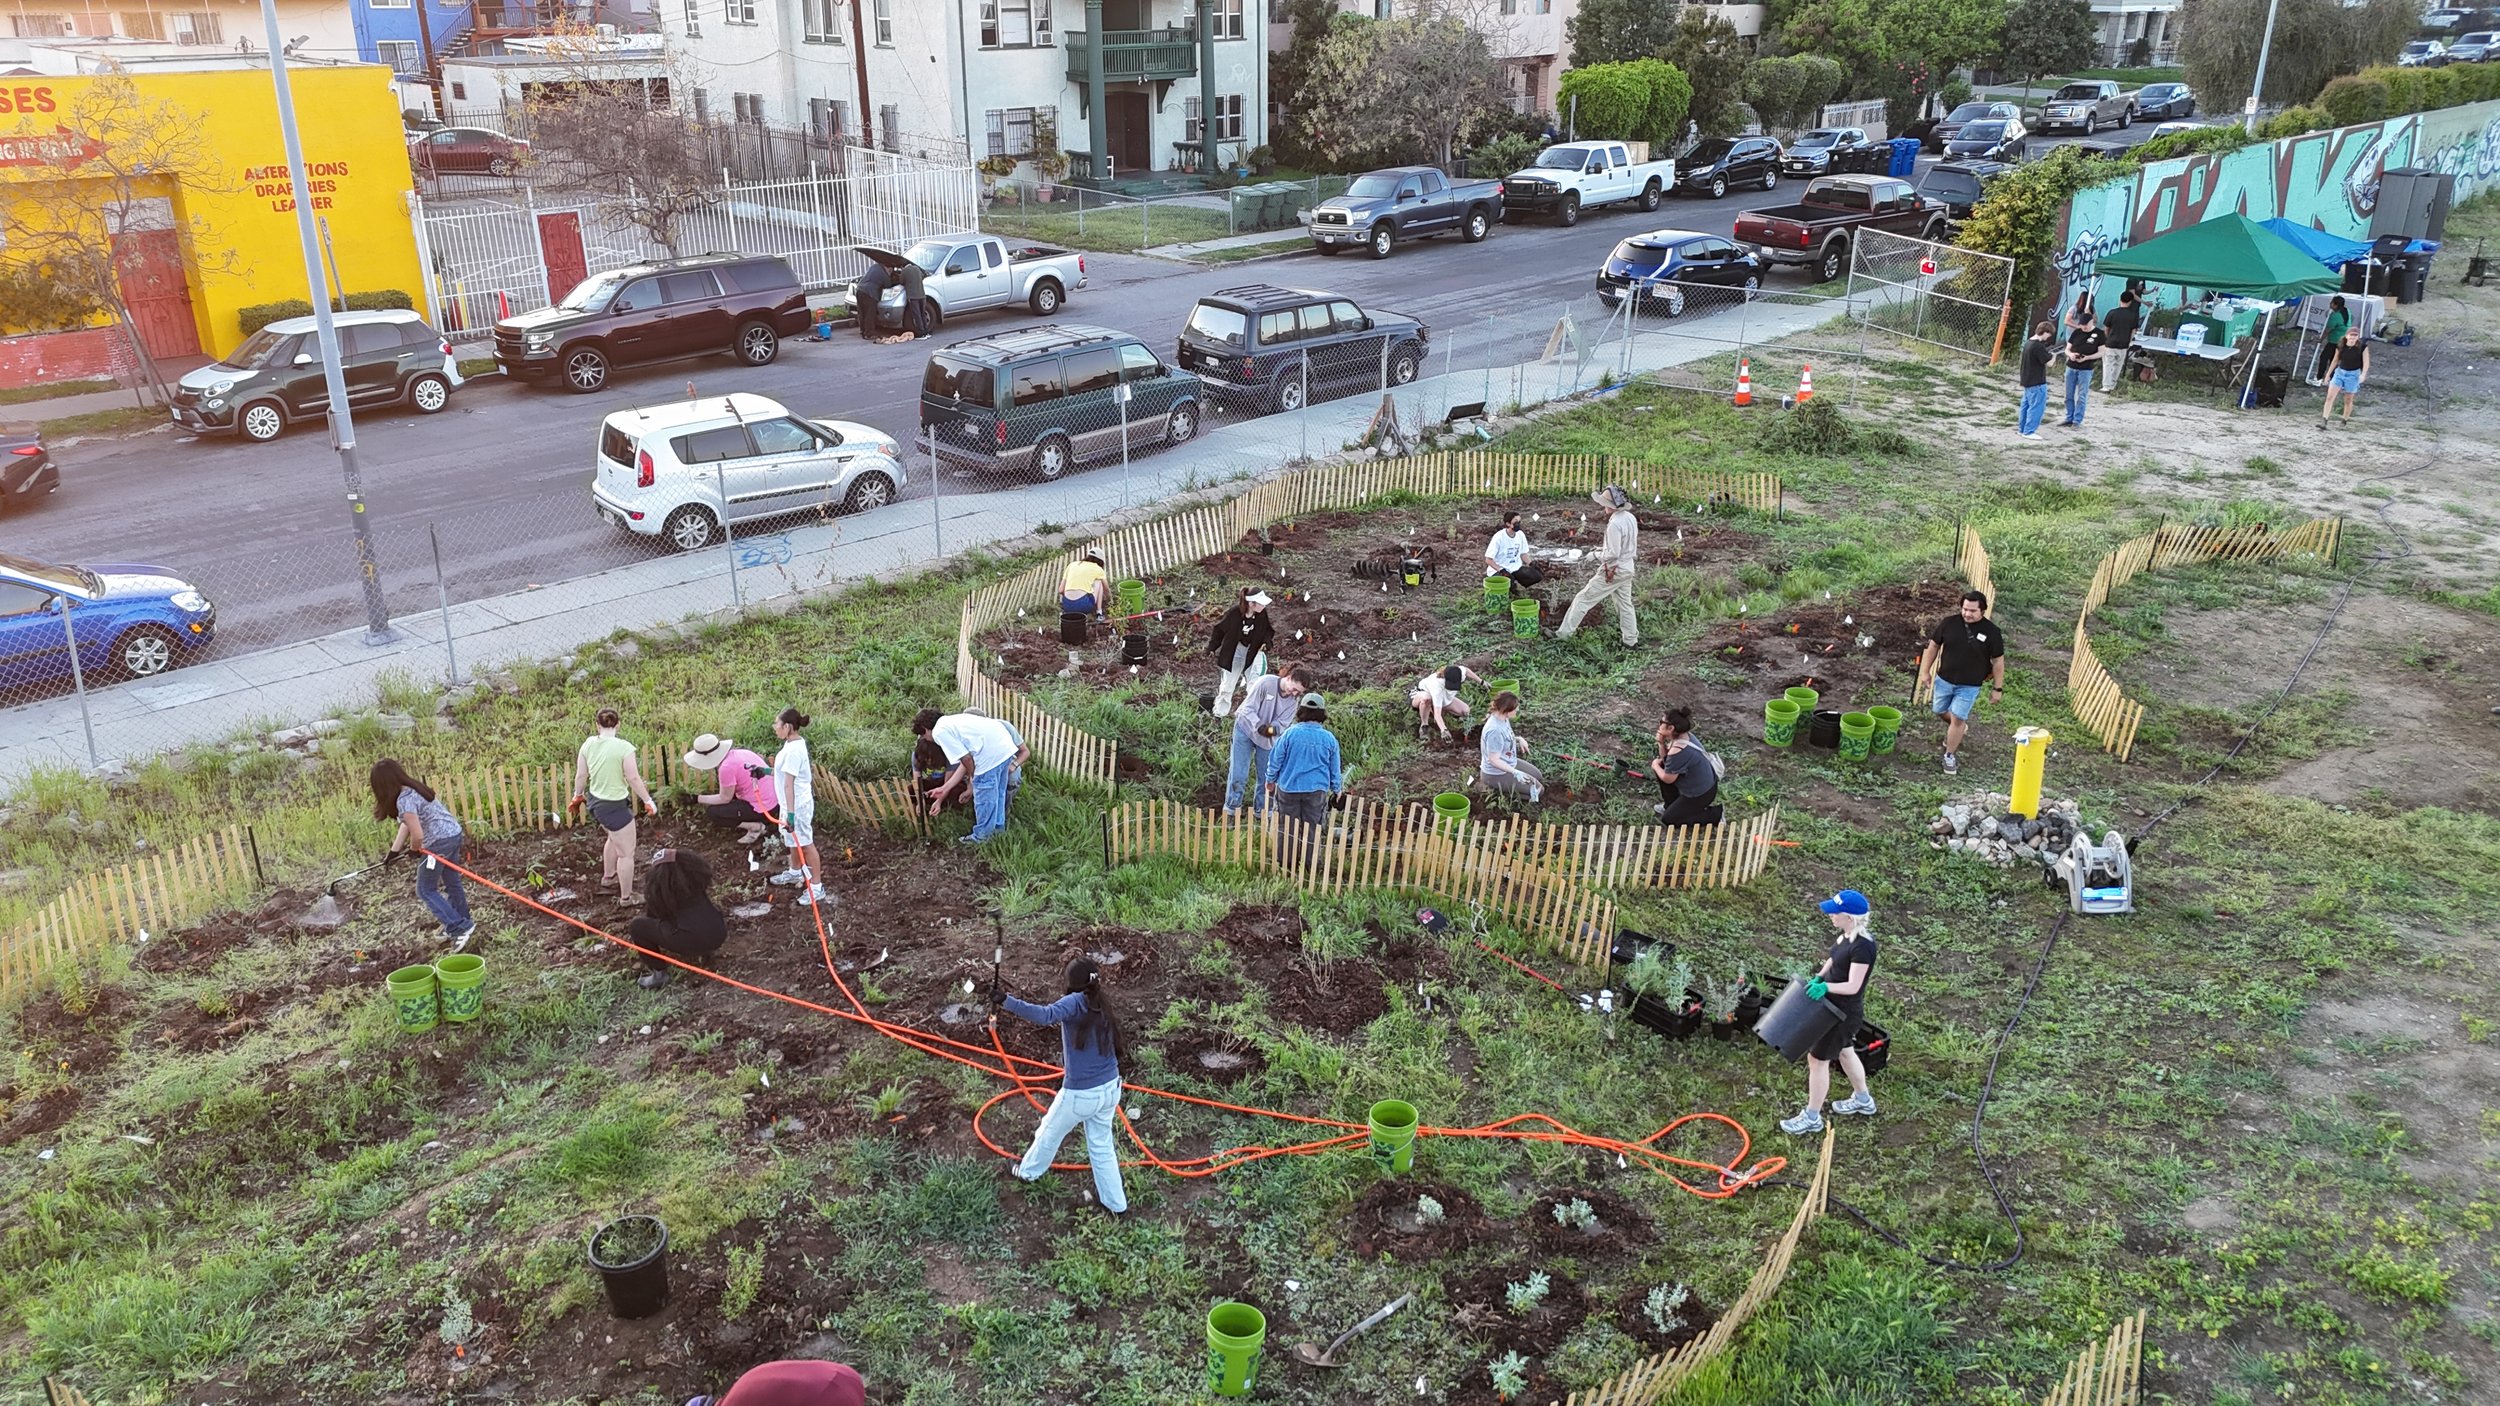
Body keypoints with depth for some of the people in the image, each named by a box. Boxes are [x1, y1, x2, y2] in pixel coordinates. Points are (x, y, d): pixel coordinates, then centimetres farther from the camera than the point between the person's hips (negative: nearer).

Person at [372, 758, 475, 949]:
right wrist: (393, 852, 19)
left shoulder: (404, 800, -21)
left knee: (426, 890, 4)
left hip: (439, 842, -9)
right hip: (454, 834, 9)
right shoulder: (413, 788, 9)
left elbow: (418, 836, -23)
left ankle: (461, 928, -3)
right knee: (452, 884, 19)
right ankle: (459, 927, 30)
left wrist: (413, 849, -1)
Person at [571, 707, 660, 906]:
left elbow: (581, 775, 4)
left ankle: (608, 876, 54)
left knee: (614, 838, 34)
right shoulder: (623, 747, -23)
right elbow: (634, 779, -19)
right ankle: (626, 897, 19)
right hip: (615, 806, -8)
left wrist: (578, 796, 21)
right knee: (626, 853, 8)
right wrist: (648, 801, -5)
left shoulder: (589, 743, -5)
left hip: (595, 801, 8)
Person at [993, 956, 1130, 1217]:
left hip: (1080, 1095, -5)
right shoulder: (1103, 1009, 2)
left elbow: (1045, 1015, -39)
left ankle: (1029, 1172, 49)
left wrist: (1005, 1001, -48)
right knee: (1101, 1144, 24)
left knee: (1050, 1132, 24)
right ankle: (1115, 1202, 33)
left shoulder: (1076, 1002, -19)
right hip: (1110, 1089, 5)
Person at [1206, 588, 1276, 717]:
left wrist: (1266, 642, -19)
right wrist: (1212, 647, -3)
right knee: (1227, 684, 12)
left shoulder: (1263, 615, -20)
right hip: (1234, 651, -1)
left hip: (1254, 651, 1)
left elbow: (1268, 630, 1)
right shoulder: (1234, 613, -27)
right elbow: (1220, 629, -10)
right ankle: (1219, 713, 30)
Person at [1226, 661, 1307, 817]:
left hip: (1268, 739, 4)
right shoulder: (1265, 683, -25)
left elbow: (1283, 723, -14)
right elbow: (1248, 709, -23)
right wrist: (1259, 726, -39)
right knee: (1238, 774, -5)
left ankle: (1261, 813, 21)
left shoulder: (1292, 700, -11)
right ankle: (1230, 811, 3)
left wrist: (1272, 728, -37)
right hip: (1245, 729, -4)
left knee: (1266, 777, 8)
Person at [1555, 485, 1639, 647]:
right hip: (1628, 567, 9)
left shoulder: (1614, 524, -25)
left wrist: (1597, 555, -10)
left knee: (1583, 598, 0)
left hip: (1613, 571, -9)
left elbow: (1612, 554, -26)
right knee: (1624, 603, 19)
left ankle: (1564, 633, 4)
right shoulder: (1631, 518, 3)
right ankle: (1631, 639, 25)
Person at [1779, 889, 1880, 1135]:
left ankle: (1812, 1118, 15)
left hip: (1844, 1012, -9)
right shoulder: (1846, 935, -2)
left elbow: (1852, 986, -29)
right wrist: (1819, 977, -3)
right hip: (1836, 1007, 10)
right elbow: (1834, 959, 14)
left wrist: (1826, 987, -42)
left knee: (1817, 1059, 1)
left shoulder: (1862, 946, -29)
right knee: (1844, 1051, 28)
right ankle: (1863, 1099, 49)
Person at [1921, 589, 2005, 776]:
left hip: (1969, 686, -3)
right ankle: (1960, 727, 51)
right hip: (1944, 680, 3)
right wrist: (1925, 670, 3)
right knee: (1941, 712, 19)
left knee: (1957, 719, -5)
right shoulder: (1949, 622, -11)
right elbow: (1934, 645, 2)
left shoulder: (1991, 632, -15)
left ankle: (1950, 755, 13)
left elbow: (1998, 661, -7)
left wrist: (1998, 688, -5)